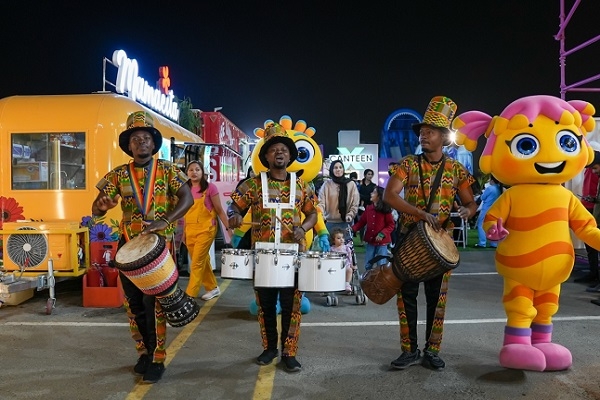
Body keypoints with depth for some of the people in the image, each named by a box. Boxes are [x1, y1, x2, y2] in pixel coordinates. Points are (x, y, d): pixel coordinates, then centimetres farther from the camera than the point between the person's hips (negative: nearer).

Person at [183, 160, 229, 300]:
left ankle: (189, 294, 0)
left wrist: (228, 228, -8)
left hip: (206, 229, -6)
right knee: (203, 261, 12)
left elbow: (219, 210, -5)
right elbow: (186, 213, 15)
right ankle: (212, 288, 27)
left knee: (197, 262, -6)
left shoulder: (210, 188, -7)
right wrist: (184, 232, 15)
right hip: (190, 231, 6)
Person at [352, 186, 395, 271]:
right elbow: (362, 222, 7)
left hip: (382, 242, -4)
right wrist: (353, 228, -8)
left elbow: (391, 225, -8)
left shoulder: (386, 210, -9)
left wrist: (382, 234, -19)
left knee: (381, 265, 2)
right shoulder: (368, 208, 4)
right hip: (370, 240, 5)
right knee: (368, 265, 10)